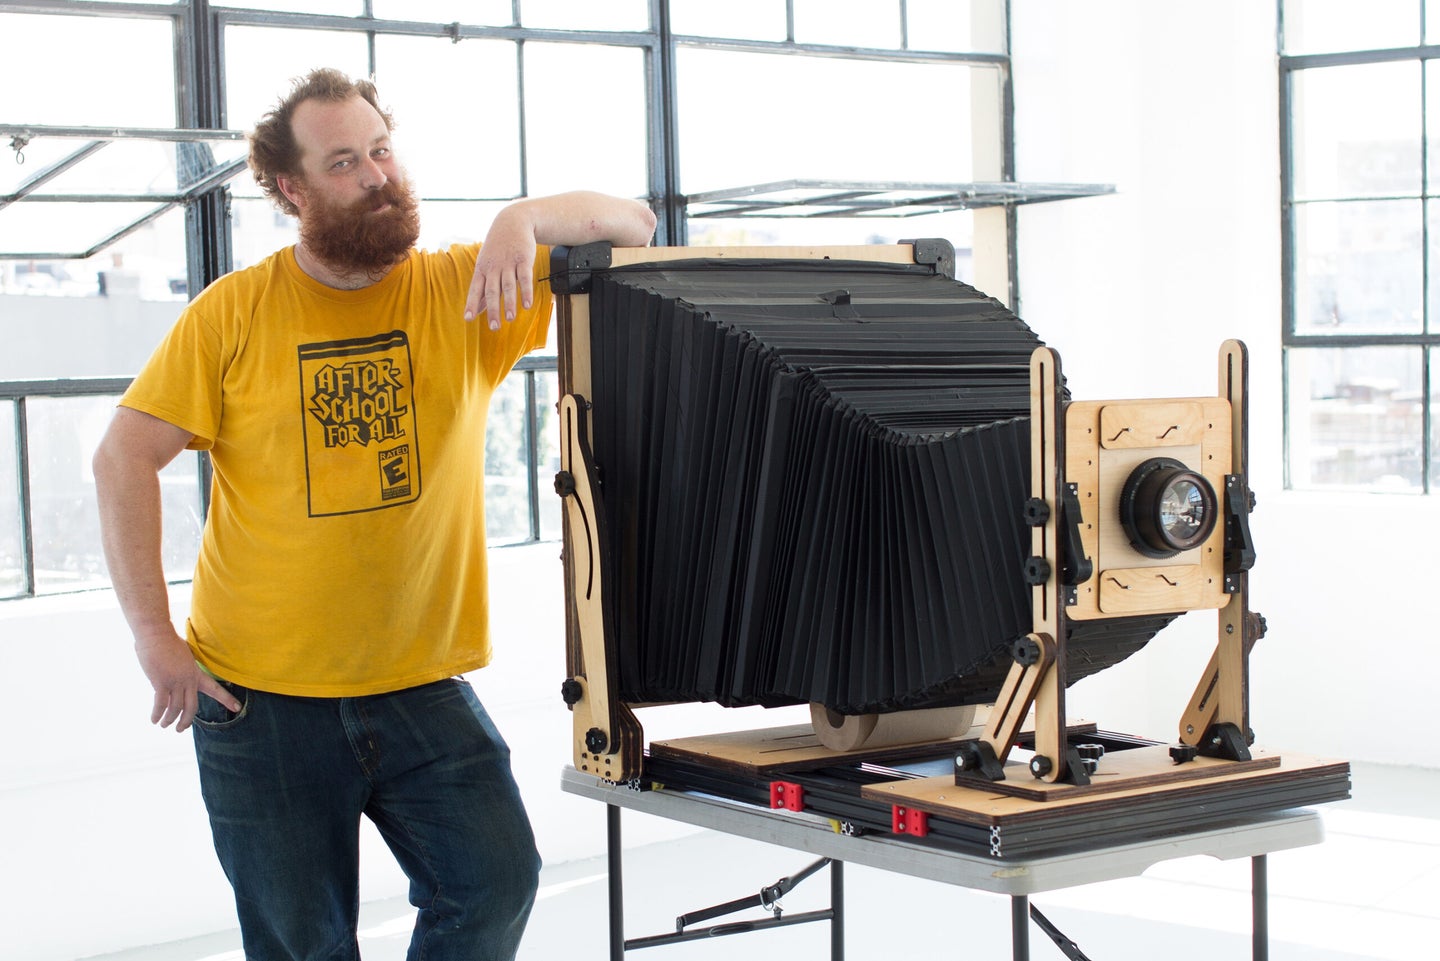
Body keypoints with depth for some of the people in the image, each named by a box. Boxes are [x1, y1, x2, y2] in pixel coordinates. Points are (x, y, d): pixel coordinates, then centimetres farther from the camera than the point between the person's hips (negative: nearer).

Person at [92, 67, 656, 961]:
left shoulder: (462, 291, 0)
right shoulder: (234, 313, -3)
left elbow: (632, 225, -4)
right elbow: (125, 458, -3)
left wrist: (521, 220, -24)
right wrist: (153, 635, -9)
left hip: (421, 686, 1)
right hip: (261, 695, -1)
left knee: (497, 879, -10)